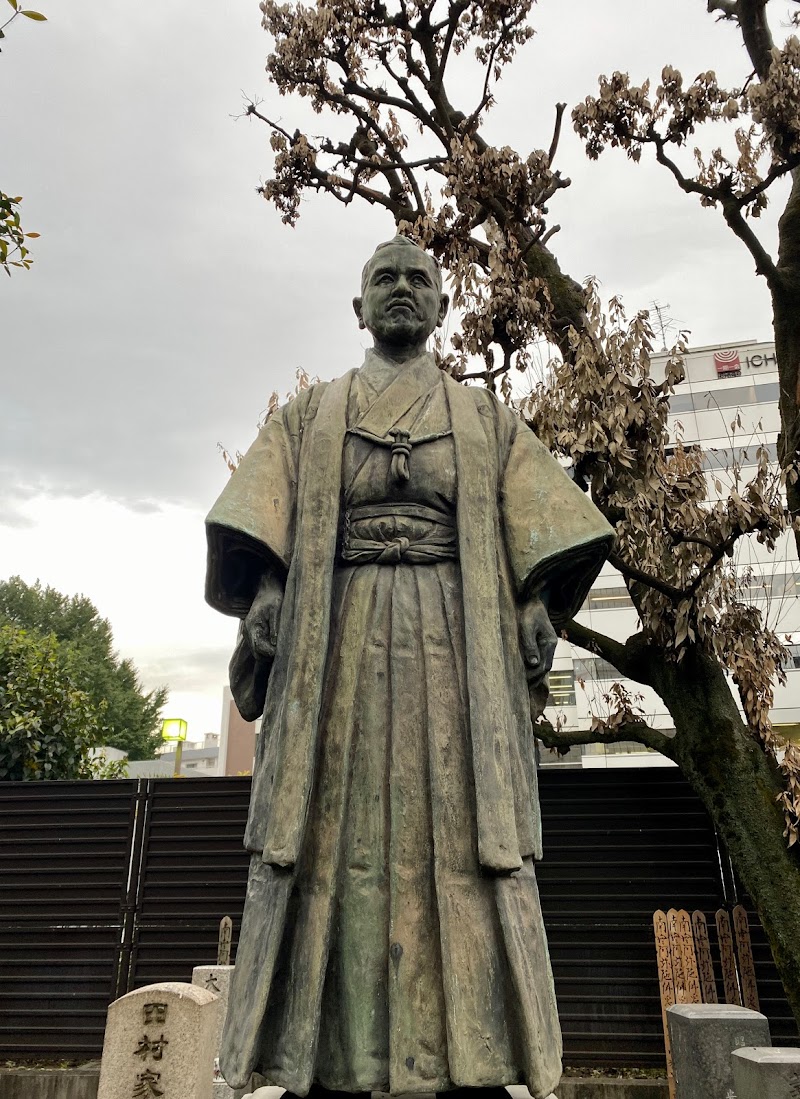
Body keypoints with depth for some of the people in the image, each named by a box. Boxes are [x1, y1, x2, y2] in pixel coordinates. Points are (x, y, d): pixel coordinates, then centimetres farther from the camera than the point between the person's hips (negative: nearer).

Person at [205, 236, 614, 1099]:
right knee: (337, 836, -3)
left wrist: (536, 607, -7)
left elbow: (544, 527, 9)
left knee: (460, 833, -5)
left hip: (454, 639, 0)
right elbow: (259, 522, 6)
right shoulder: (310, 415, 20)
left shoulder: (485, 417, 20)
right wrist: (263, 599, -10)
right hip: (337, 635, 0)